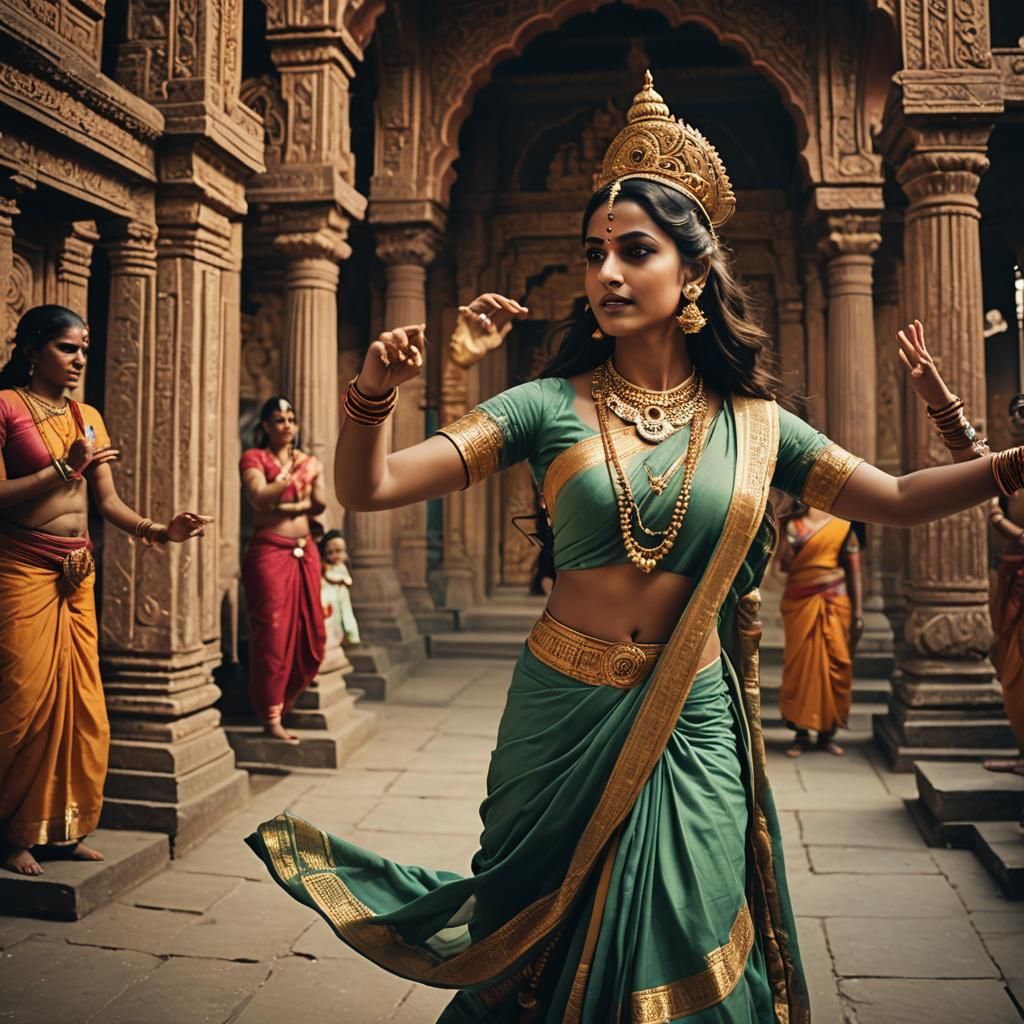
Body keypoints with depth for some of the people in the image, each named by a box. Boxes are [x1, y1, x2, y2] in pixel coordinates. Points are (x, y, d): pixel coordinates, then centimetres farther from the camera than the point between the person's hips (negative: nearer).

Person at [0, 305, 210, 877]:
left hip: (78, 573, 6)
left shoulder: (88, 417, 15)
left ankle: (64, 829, 16)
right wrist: (64, 468, -18)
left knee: (80, 701, 5)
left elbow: (108, 501, 10)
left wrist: (159, 531, -5)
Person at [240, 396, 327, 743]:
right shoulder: (254, 458, 0)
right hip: (269, 552, -5)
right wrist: (289, 479, -24)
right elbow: (259, 498, -15)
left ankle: (282, 700, 24)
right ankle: (272, 718, 2)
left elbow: (318, 506, 5)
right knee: (274, 633, -6)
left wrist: (289, 507, -10)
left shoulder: (309, 462, 14)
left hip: (305, 552, 5)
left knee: (311, 635, 4)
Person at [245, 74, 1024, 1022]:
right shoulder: (552, 404, -7)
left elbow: (899, 500, 2)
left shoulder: (751, 423, 0)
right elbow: (367, 490, -12)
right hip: (562, 716, 0)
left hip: (690, 728, 1)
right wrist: (376, 393, -31)